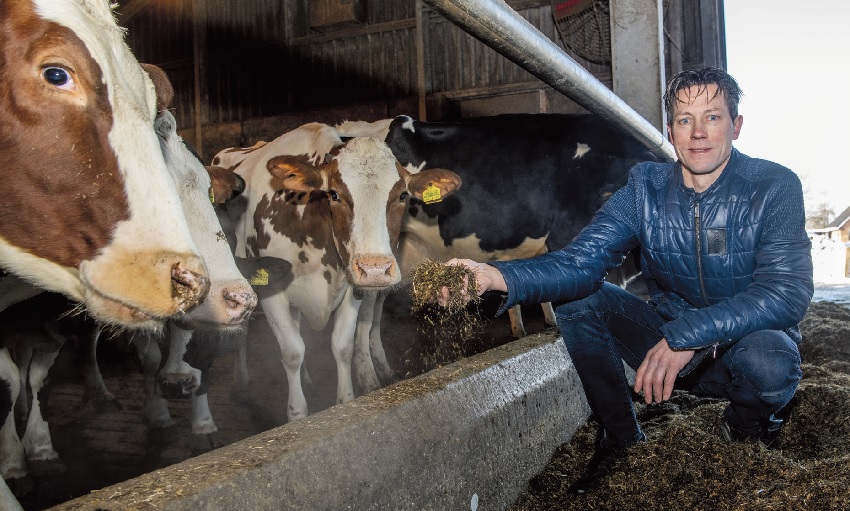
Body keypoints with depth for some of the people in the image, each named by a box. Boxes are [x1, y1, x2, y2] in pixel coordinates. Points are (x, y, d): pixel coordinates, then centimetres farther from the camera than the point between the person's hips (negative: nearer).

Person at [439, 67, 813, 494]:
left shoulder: (775, 188, -14)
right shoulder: (645, 189, -7)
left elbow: (789, 292, -26)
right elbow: (581, 261, -19)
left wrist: (687, 334, -40)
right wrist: (497, 276, -38)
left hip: (751, 338, -2)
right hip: (672, 346, 3)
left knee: (767, 360, -36)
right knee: (577, 300, -16)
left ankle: (747, 427, 3)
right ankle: (621, 439, 1)